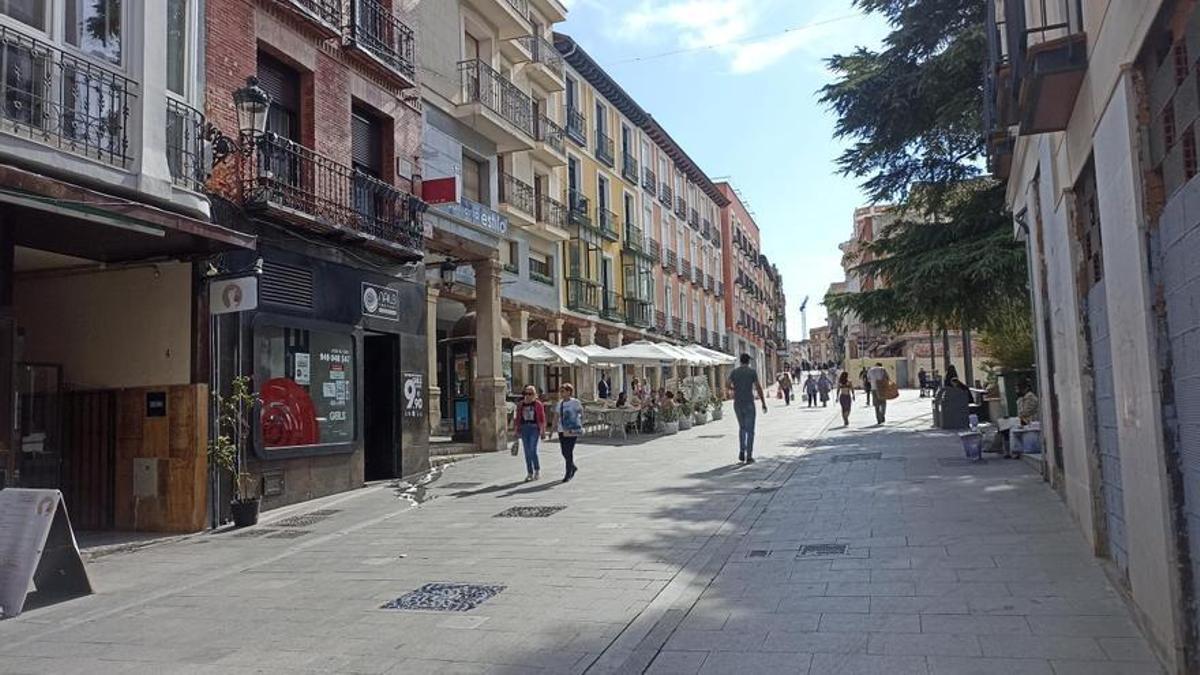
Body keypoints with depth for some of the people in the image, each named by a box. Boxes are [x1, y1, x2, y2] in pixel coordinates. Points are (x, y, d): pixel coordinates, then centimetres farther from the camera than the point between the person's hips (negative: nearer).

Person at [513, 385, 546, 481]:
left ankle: (537, 470, 10)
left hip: (534, 428, -4)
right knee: (527, 452, 6)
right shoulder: (520, 405, 9)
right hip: (524, 428, 4)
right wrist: (516, 430, 8)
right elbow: (517, 418, 12)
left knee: (533, 450, -10)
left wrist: (542, 431, -4)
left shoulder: (538, 404, -2)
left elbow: (542, 418, -1)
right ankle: (529, 473, 13)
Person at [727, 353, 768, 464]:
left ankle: (742, 452, 7)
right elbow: (758, 388, -10)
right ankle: (749, 457, 1)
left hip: (737, 404, 4)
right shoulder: (752, 371, -5)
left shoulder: (734, 371, 5)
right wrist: (764, 403, -4)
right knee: (750, 430, 4)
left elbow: (727, 385, -3)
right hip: (749, 404, -3)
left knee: (742, 427, 21)